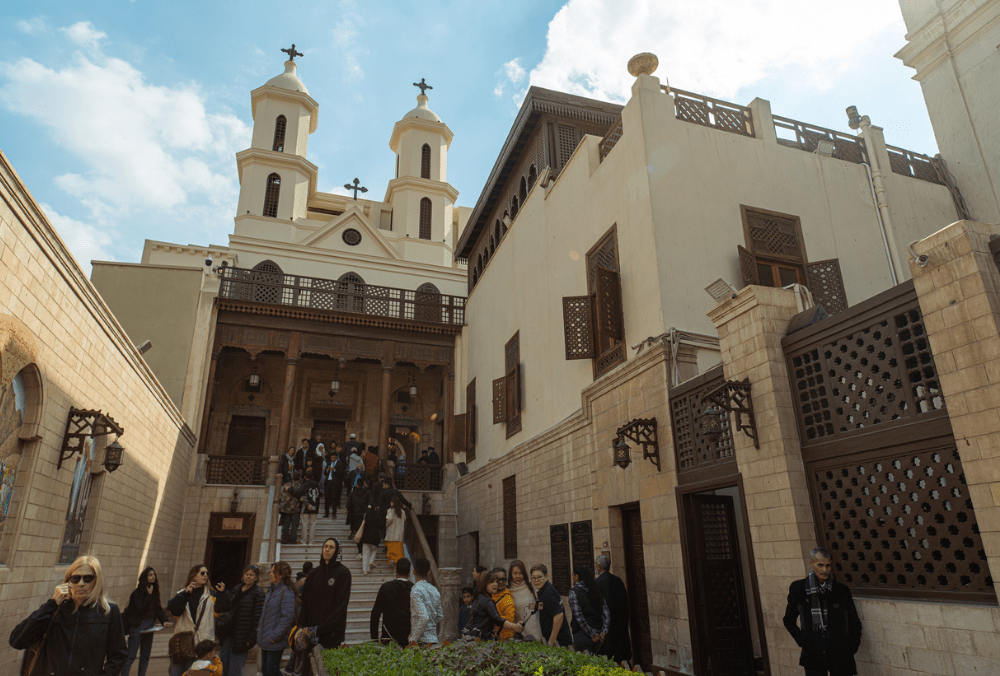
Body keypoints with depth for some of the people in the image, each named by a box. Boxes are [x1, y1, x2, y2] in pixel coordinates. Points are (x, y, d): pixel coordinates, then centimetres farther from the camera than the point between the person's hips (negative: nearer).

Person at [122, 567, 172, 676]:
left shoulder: (154, 591, 7)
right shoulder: (137, 592, -10)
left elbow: (158, 608, 5)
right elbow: (140, 609, -19)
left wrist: (164, 621, -9)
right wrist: (149, 594, -17)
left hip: (149, 626, 6)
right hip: (137, 626, -6)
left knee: (145, 656, 12)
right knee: (131, 656, -3)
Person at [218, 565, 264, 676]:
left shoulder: (258, 593, -8)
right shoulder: (237, 590, 12)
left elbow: (258, 618, -12)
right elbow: (230, 610, 18)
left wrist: (251, 639, -16)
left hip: (241, 637, -7)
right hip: (228, 633, 7)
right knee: (223, 666, 11)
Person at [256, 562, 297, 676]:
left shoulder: (286, 592, -16)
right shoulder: (272, 590, 12)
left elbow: (288, 617, -21)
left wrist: (275, 636, -19)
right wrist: (260, 630, 14)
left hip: (275, 642, -9)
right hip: (265, 640, 9)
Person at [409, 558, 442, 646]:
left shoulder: (416, 591, -13)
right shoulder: (435, 590, 10)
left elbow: (424, 617, -20)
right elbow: (440, 616, 15)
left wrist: (414, 639, -14)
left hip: (421, 641, -7)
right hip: (434, 638, 7)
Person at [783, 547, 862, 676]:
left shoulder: (842, 591, 2)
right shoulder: (798, 588, -1)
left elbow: (855, 622, 14)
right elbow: (789, 620, 10)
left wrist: (853, 645, 3)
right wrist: (801, 640, -1)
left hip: (841, 654, 1)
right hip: (813, 654, -1)